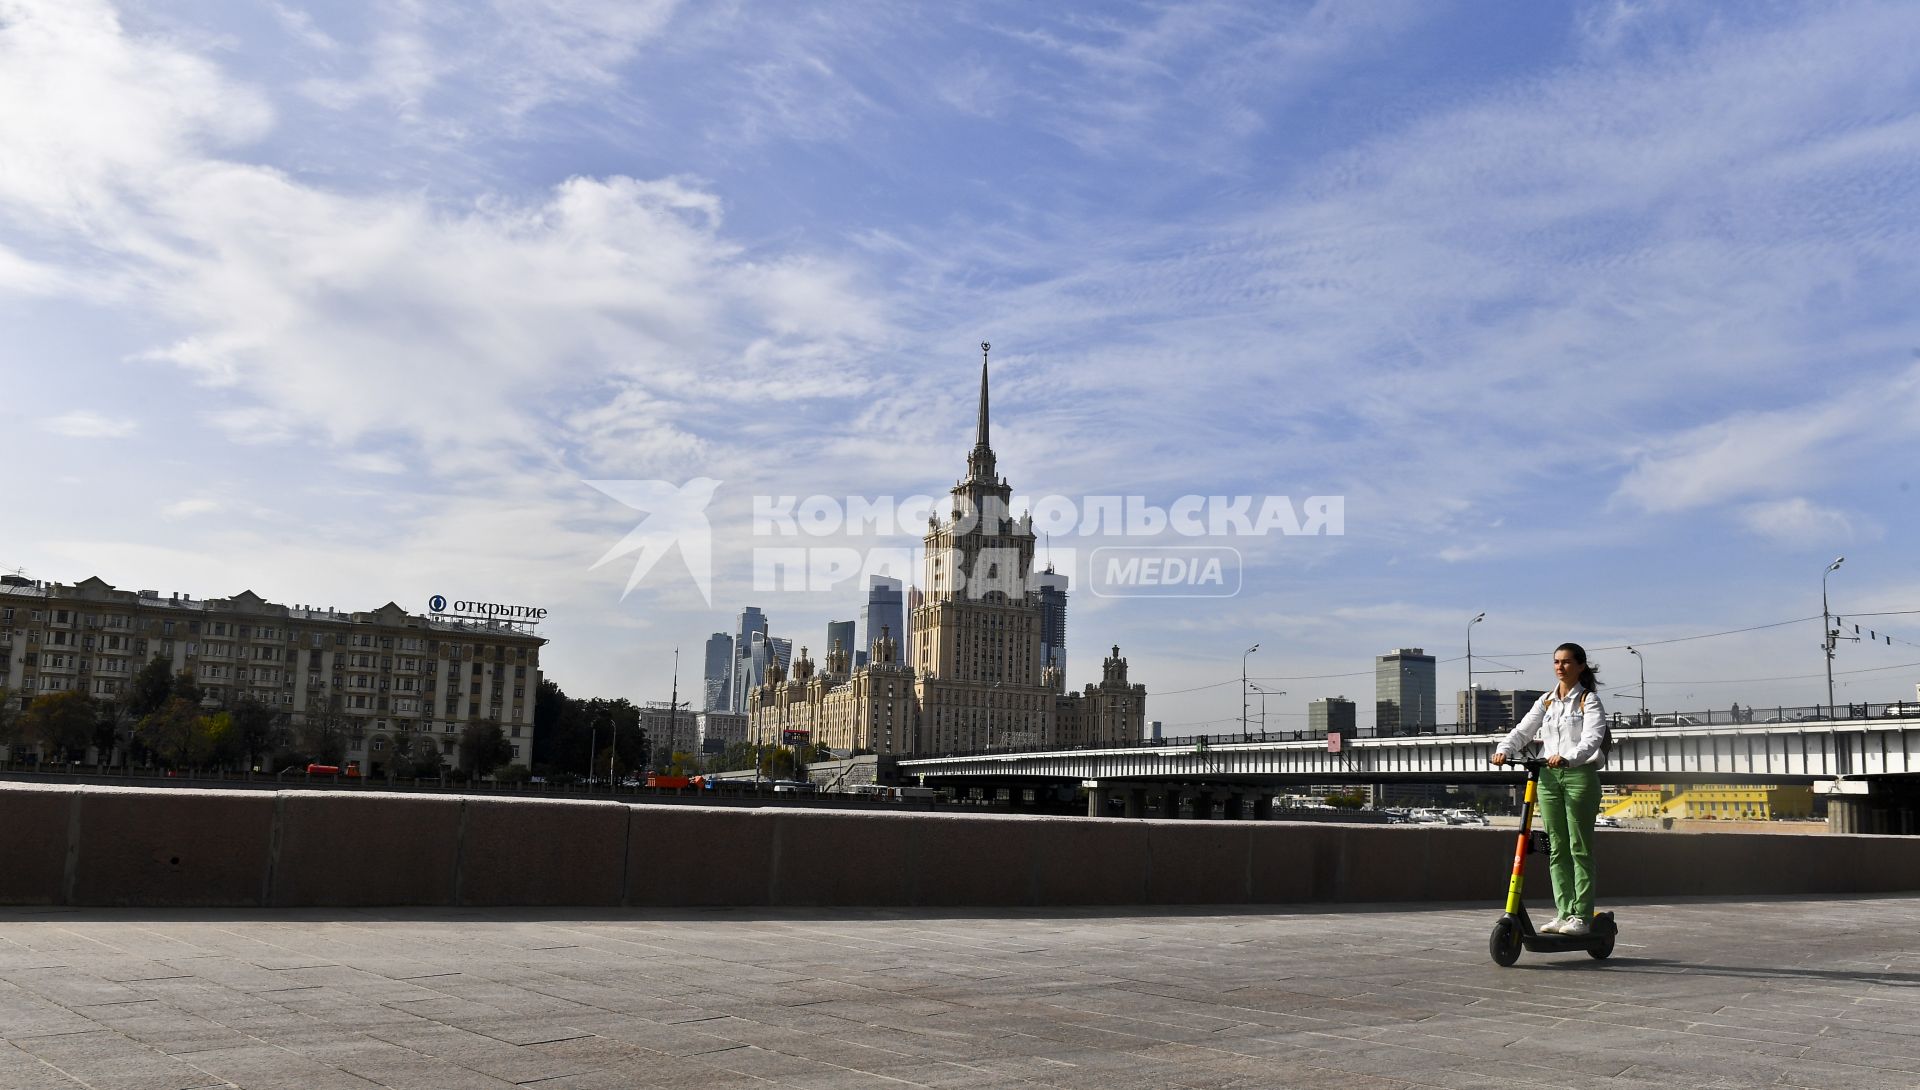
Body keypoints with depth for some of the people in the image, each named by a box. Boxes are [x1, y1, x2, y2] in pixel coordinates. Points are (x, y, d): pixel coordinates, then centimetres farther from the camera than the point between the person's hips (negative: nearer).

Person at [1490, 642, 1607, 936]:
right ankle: (1564, 913, 10)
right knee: (1557, 849, 6)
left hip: (1580, 774, -5)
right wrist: (1504, 750, -13)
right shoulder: (1546, 701, 14)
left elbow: (1591, 738, -17)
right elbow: (1523, 731, 7)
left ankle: (1581, 916, 0)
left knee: (1580, 849, -3)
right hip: (1548, 776, 6)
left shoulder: (1589, 700, -2)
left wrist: (1567, 758, -35)